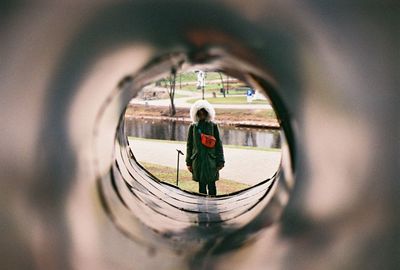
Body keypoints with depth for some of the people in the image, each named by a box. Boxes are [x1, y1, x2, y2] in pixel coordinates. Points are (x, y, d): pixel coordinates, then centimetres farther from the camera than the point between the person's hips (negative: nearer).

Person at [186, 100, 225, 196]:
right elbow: (189, 145, 9)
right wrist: (189, 162, 7)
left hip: (211, 160, -1)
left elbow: (218, 144, 2)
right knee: (201, 186, 8)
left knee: (211, 186, 0)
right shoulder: (193, 127, 5)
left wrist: (220, 161, -1)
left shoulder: (213, 126, 1)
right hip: (198, 161, 2)